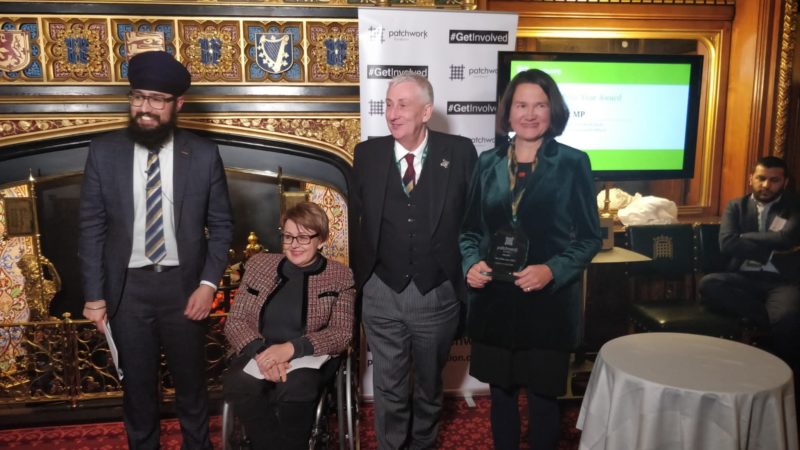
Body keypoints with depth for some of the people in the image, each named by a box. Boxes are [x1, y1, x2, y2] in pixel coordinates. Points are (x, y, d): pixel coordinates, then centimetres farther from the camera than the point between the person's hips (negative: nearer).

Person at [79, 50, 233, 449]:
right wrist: (94, 295, -3)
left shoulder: (204, 155, -4)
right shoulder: (103, 152, -2)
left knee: (191, 383, 15)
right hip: (127, 288, 1)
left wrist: (208, 284, -9)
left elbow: (221, 225, 0)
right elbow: (91, 228, 1)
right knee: (137, 386, 15)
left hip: (184, 286, 0)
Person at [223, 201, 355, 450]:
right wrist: (261, 351, -16)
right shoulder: (258, 264, 10)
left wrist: (292, 348, -21)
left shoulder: (340, 277, 3)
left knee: (295, 388, -35)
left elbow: (342, 333, -4)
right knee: (238, 384, -31)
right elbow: (234, 322, 6)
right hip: (260, 354, 2)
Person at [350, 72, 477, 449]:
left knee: (430, 384, 21)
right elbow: (355, 217, 3)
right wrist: (357, 274, 1)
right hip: (382, 293, 1)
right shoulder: (367, 153, -2)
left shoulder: (459, 152, -7)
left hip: (438, 294, 0)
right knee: (388, 388, 13)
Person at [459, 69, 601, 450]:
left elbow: (589, 237, -3)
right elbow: (470, 229, 10)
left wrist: (552, 270, -18)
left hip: (548, 302, -3)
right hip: (494, 301, 3)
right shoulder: (488, 163, 5)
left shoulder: (572, 163, -4)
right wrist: (471, 264, -9)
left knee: (542, 397, 11)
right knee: (500, 393, 16)